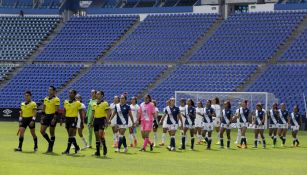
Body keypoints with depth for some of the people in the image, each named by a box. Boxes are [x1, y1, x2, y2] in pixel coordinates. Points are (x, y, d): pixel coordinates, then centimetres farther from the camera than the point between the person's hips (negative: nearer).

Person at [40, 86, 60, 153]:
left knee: (52, 132, 0)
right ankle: (50, 142, 17)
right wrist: (42, 117, 11)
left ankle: (51, 148, 8)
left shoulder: (56, 99, -8)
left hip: (52, 116, -6)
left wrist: (54, 119, -20)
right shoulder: (46, 99, 12)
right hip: (46, 116, 6)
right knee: (42, 131, -2)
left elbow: (57, 110, -13)